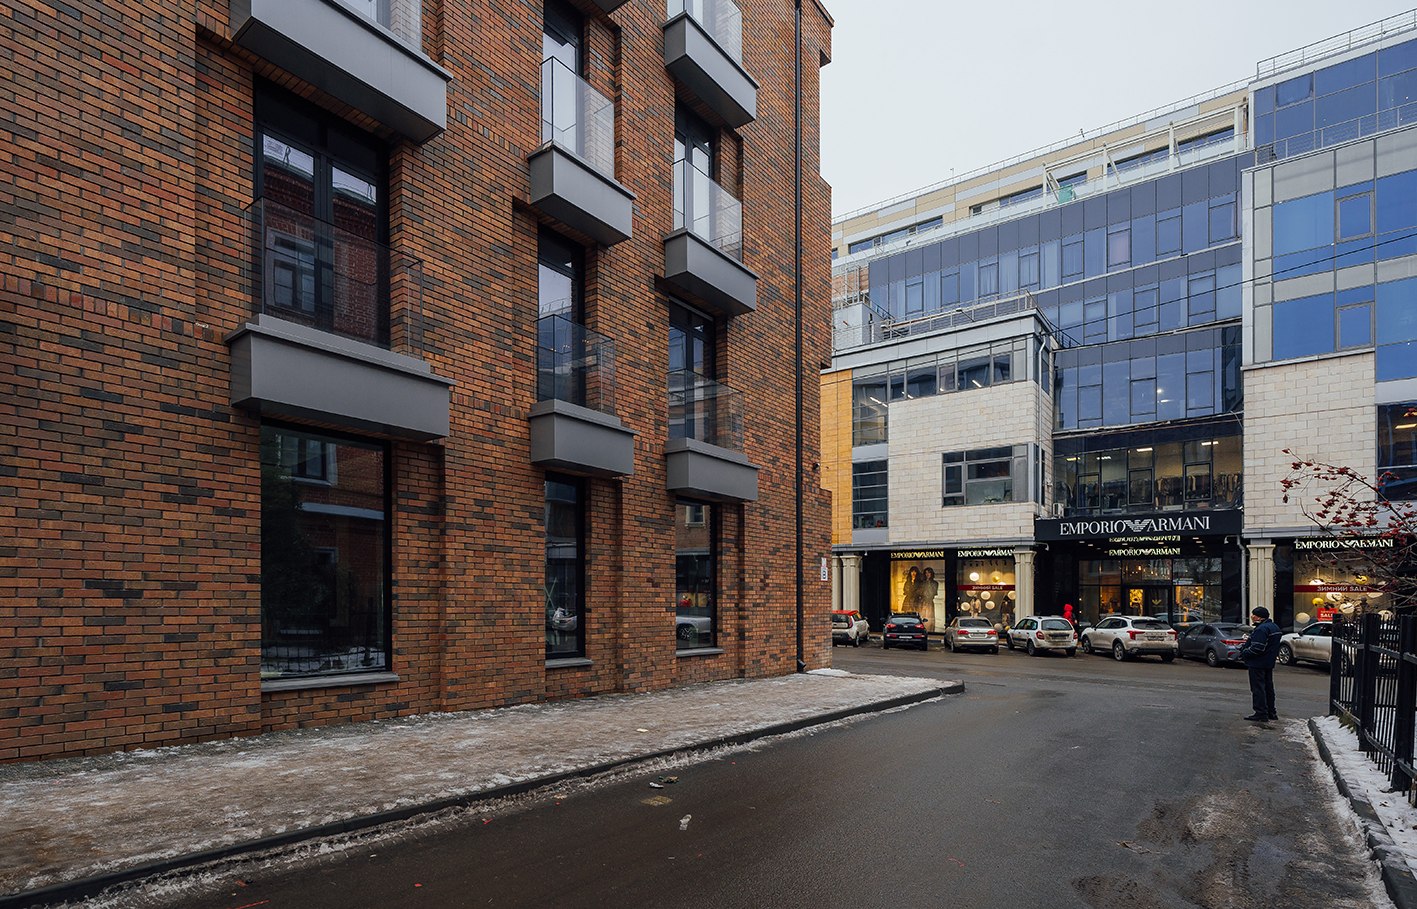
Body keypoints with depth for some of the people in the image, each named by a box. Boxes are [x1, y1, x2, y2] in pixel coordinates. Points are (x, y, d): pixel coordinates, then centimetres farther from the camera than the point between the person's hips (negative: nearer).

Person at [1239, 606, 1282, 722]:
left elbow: (1257, 648, -28)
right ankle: (1271, 713, 26)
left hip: (1258, 664, -10)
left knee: (1258, 688, -4)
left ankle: (1261, 714, -2)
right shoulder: (1274, 627, 13)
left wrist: (1244, 653, -12)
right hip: (1269, 663, 10)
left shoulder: (1261, 629, -22)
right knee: (1268, 687, 18)